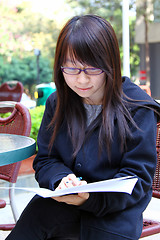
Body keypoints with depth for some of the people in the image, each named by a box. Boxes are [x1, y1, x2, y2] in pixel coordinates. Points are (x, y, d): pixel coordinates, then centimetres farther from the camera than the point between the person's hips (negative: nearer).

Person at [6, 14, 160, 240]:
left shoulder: (139, 109, -9)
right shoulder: (57, 103, 4)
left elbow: (138, 178, -10)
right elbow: (44, 160, 9)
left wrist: (92, 198, -28)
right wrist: (61, 179, -17)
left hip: (115, 207, -2)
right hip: (63, 198, 2)